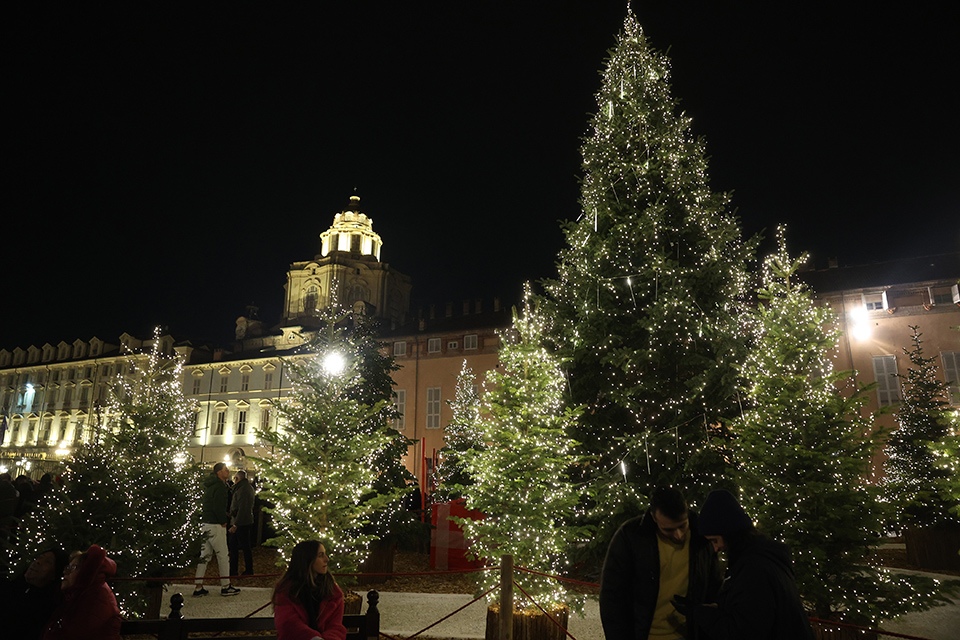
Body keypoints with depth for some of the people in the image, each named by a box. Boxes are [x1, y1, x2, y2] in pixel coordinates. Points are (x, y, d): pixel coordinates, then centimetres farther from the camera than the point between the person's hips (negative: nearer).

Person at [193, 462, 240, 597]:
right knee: (223, 555, 0)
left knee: (205, 554, 11)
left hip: (205, 523, 9)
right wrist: (224, 521, -10)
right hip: (215, 525, -9)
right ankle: (225, 587, 7)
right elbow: (218, 507, -23)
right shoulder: (220, 486, -15)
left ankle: (198, 587, 14)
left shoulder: (211, 485, 16)